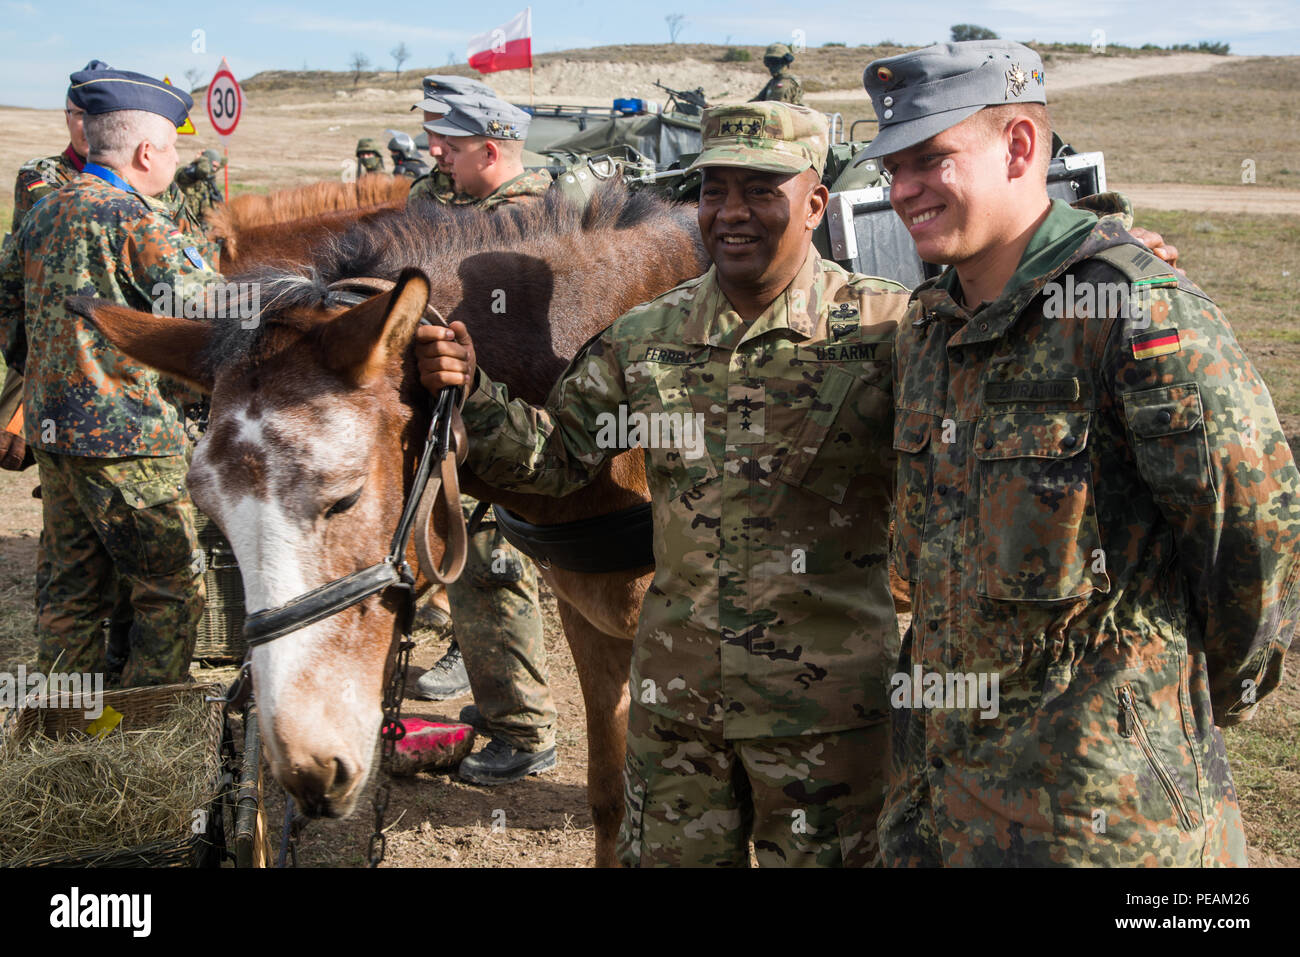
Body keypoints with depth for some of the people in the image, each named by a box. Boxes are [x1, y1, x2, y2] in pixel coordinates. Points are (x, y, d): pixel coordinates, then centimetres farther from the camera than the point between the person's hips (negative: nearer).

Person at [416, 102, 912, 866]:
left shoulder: (886, 329, -9)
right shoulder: (645, 338, 4)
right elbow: (554, 455, 6)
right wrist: (471, 390, -10)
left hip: (826, 703, -3)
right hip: (675, 692, 4)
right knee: (668, 855, 18)